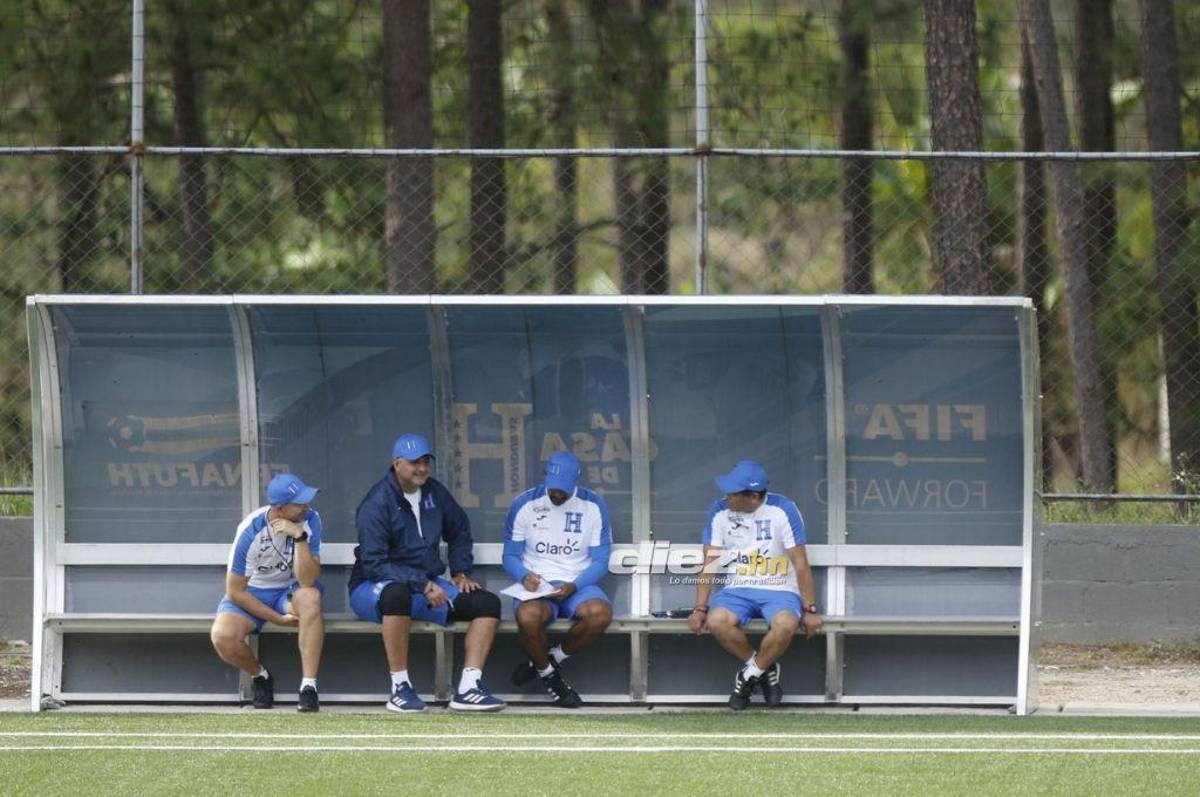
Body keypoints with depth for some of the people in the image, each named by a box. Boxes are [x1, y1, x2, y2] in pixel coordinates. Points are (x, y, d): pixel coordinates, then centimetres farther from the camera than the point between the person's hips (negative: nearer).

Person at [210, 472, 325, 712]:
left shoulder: (310, 520, -17)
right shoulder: (251, 531, -22)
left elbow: (307, 581, -25)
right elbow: (235, 591, -14)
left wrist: (300, 537, -35)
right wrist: (277, 618, -17)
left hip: (289, 590, 1)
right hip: (251, 594, -1)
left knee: (310, 597, -36)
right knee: (222, 636, -31)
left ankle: (308, 686, -31)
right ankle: (260, 676, 4)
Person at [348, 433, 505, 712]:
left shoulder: (435, 493, 8)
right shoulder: (377, 503, -15)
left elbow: (459, 531, 25)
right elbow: (374, 563, -22)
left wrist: (460, 573, 10)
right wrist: (422, 585, -28)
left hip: (428, 583, 7)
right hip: (372, 589, -7)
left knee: (487, 603, -10)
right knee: (397, 593, -43)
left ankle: (468, 689, -20)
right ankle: (400, 688, -36)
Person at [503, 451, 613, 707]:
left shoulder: (593, 506, 2)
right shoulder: (524, 504, 2)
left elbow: (600, 561, 2)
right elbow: (510, 556, 6)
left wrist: (573, 587, -17)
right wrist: (525, 577, -18)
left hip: (578, 585, 1)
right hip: (537, 589, -1)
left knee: (600, 613, -35)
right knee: (528, 616, -38)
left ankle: (551, 660, -6)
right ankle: (550, 676, -7)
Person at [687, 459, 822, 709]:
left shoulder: (782, 510, -10)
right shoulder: (720, 511, -1)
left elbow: (800, 563, -8)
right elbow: (709, 563, 1)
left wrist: (809, 610, -9)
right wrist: (700, 609, -8)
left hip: (779, 590, -3)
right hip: (738, 589, 3)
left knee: (785, 624, -36)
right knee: (718, 621, -31)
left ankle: (750, 673, -8)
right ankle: (766, 669, -6)